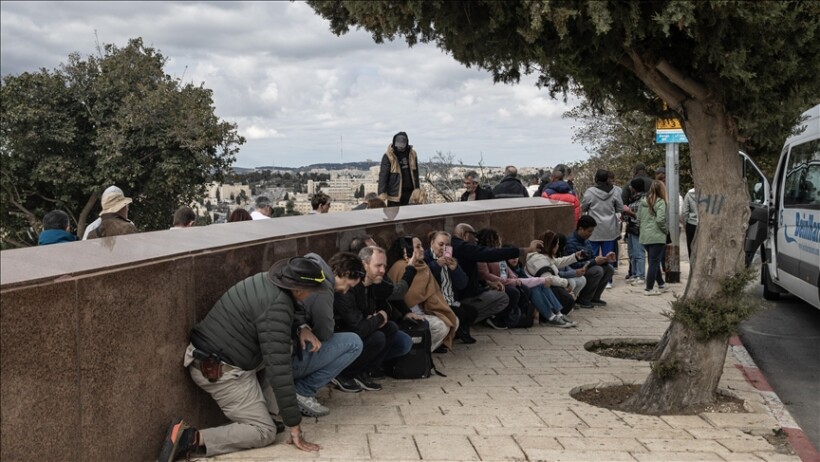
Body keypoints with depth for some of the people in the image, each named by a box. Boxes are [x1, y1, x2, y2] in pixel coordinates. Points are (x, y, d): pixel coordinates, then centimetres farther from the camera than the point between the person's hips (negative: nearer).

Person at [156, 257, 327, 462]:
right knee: (264, 432, -4)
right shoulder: (276, 308, -27)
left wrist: (302, 328, 2)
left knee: (289, 344, 13)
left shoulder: (266, 280, 0)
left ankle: (260, 402, 13)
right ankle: (191, 438, -15)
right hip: (220, 371, -9)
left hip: (211, 355, 9)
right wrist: (295, 427, -25)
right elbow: (279, 369, -29)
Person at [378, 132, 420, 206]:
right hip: (394, 193, -5)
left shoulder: (412, 154, 6)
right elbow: (383, 175, -13)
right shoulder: (388, 156, -10)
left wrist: (417, 189, 14)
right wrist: (382, 192, -20)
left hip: (409, 192, 5)